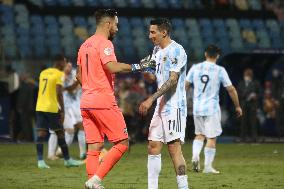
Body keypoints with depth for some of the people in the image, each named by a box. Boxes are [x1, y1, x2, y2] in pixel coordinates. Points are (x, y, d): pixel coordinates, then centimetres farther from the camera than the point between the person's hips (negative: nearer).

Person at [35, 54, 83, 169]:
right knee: (60, 133, 5)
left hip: (40, 107, 6)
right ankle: (67, 160, 14)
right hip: (52, 108, -6)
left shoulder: (43, 73, 14)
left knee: (41, 133, 1)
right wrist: (62, 111, -13)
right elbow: (59, 93, -15)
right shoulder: (59, 74, -7)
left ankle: (40, 161, -7)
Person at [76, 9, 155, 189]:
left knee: (94, 149, 8)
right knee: (122, 143, -2)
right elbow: (112, 66, -26)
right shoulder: (104, 43, -10)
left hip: (86, 102, 9)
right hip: (104, 102, -9)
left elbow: (79, 75, 23)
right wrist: (137, 66, -19)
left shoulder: (85, 45, 17)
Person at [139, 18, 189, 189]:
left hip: (174, 106, -9)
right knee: (153, 146, 6)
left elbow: (172, 80, -21)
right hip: (161, 106, 9)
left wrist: (151, 99, -25)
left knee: (174, 148, -11)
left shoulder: (176, 50, -13)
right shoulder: (157, 50, 16)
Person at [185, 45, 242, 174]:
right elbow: (231, 89, -3)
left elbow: (185, 85, 3)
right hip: (212, 108, -4)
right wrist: (237, 106, 7)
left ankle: (195, 155, -3)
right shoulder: (220, 70, -5)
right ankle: (208, 166, 0)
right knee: (211, 138, 2)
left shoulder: (195, 68, 3)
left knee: (199, 134, 20)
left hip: (197, 107, 4)